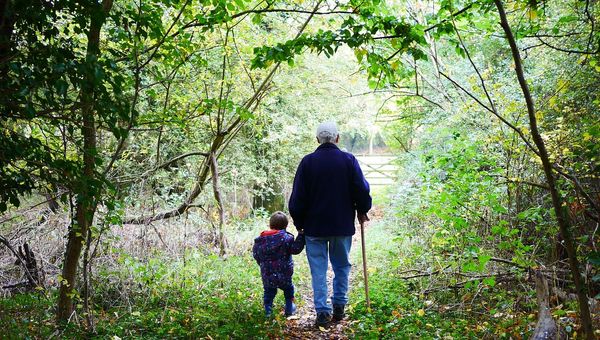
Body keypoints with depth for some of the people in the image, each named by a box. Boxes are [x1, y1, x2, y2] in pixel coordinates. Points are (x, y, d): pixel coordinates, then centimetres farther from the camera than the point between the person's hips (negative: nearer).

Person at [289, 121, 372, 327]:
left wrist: (299, 223, 9)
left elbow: (297, 197, -2)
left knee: (319, 270, 5)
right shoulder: (349, 160, -4)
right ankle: (339, 306, 18)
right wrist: (362, 211, 16)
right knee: (342, 266, 16)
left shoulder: (307, 162, -4)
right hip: (343, 225, 1)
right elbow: (362, 190, -2)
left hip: (314, 226, -1)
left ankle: (322, 311, 1)